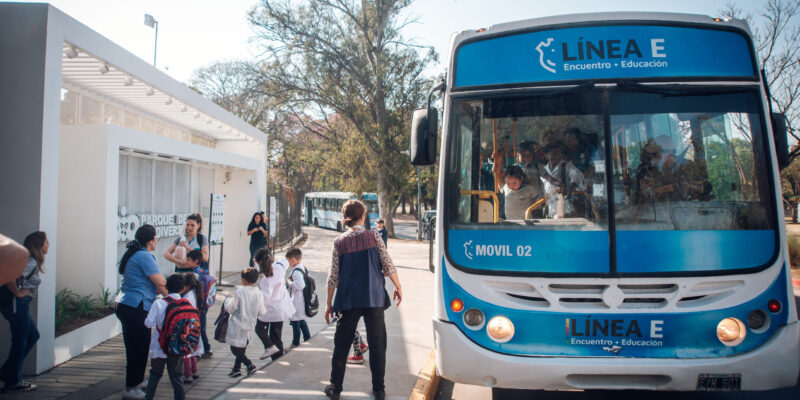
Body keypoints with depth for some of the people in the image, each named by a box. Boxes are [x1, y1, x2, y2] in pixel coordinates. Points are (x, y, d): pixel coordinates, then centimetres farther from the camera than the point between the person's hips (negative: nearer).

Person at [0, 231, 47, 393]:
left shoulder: (32, 262, 13)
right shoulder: (31, 263, -16)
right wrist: (18, 293, -17)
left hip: (20, 306, 10)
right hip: (18, 305, -10)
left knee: (33, 336, 18)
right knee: (19, 343, 0)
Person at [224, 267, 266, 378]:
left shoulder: (239, 292, -15)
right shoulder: (258, 293, -3)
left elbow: (230, 308, -7)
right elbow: (262, 312, 2)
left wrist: (227, 300, 12)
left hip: (238, 325, -6)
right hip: (249, 325, 6)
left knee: (235, 349, 1)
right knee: (241, 349, 18)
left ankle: (250, 365, -11)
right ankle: (236, 368, 23)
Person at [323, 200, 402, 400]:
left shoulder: (340, 242, 0)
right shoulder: (373, 237, -1)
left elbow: (333, 276, 0)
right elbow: (388, 265, -1)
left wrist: (329, 303, 8)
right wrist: (398, 287, 12)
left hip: (348, 300, 1)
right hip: (374, 298, 0)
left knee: (341, 344, 10)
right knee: (377, 344, 8)